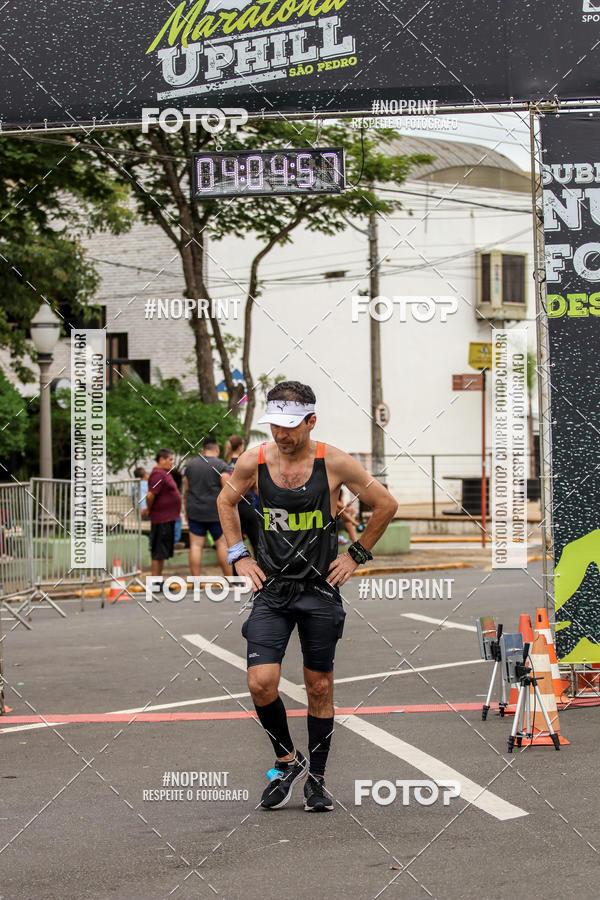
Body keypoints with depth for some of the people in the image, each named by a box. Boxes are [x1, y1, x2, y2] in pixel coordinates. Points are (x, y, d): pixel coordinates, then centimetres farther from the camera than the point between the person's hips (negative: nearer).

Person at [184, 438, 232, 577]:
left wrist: (187, 511, 20)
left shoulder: (190, 465, 9)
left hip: (195, 512, 3)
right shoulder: (221, 465, -5)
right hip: (215, 512, -3)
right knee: (222, 544, 4)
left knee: (196, 545, 1)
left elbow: (186, 491, 12)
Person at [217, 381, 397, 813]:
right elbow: (226, 501, 17)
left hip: (320, 589, -1)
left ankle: (317, 778, 22)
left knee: (320, 687, 6)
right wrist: (239, 556, 9)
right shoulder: (254, 461, -4)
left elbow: (386, 505, 3)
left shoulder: (334, 462, -10)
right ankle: (287, 760, 12)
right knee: (261, 683, -12)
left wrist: (356, 554, 2)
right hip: (271, 587, 1)